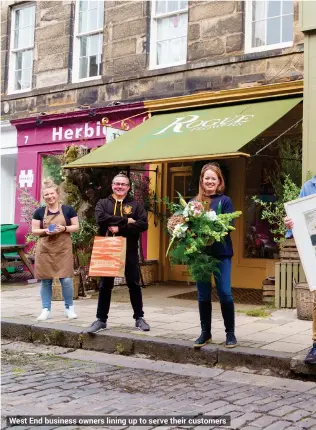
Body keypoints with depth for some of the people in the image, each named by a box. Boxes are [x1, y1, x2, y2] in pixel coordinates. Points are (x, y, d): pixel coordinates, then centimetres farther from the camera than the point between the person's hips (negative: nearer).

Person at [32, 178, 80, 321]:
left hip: (63, 249, -1)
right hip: (44, 249, 2)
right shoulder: (39, 212, 5)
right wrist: (45, 231, -13)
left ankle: (69, 308, 12)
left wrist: (64, 228, -14)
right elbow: (34, 230, 6)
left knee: (66, 279, -6)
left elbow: (76, 227, 4)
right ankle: (46, 309, 14)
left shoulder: (68, 209, 2)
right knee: (45, 280, 4)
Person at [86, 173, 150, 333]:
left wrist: (120, 228, -18)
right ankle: (101, 319, 15)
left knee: (134, 285, 7)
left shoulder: (136, 205, 6)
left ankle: (139, 318, 19)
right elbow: (101, 219, -14)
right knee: (105, 285, 6)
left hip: (129, 250, 0)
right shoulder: (102, 203, 7)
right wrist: (126, 220, -17)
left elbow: (143, 224, -9)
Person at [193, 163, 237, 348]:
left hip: (221, 253, -3)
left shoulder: (225, 201, 0)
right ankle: (205, 332, 21)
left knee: (225, 293, -2)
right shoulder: (195, 202, 7)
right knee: (203, 295, 9)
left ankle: (230, 333, 12)